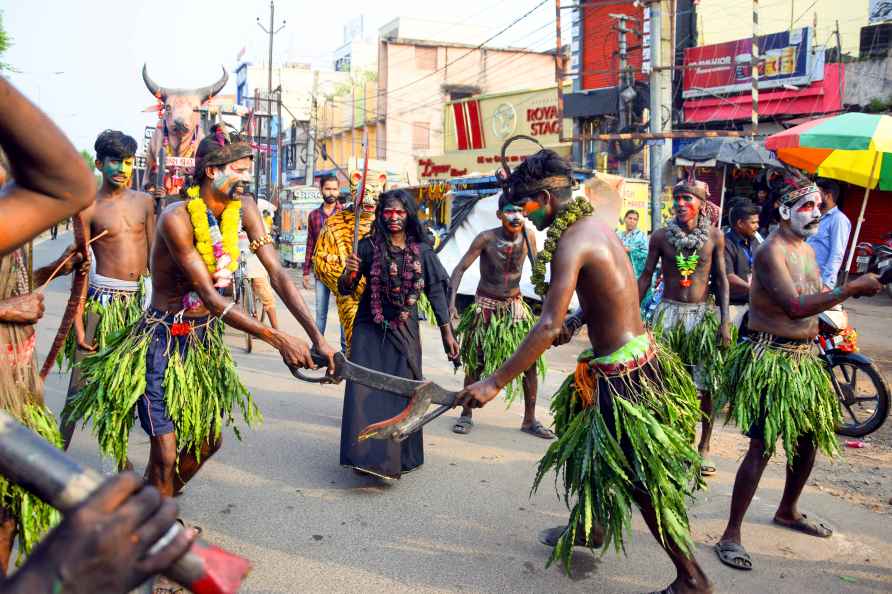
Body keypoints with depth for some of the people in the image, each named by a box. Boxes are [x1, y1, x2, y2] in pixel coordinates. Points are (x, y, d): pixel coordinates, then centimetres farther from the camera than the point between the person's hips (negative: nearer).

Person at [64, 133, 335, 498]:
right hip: (164, 340, -7)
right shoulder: (177, 218, -24)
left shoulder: (244, 210, -6)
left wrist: (317, 338, -21)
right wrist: (277, 339, -33)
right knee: (165, 452, -5)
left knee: (208, 441, 16)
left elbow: (277, 274, -11)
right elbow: (210, 297, -27)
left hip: (206, 337, 7)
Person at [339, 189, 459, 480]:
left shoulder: (422, 251, 1)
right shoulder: (368, 246, -2)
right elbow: (346, 289, 1)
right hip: (370, 328, -1)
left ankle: (401, 457, 19)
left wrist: (447, 334, 3)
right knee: (367, 389, -7)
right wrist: (348, 273, -22)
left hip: (405, 330, 1)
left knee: (403, 391, 4)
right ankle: (368, 455, 0)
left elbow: (436, 292, 5)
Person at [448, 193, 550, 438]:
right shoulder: (486, 239, -17)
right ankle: (466, 414, 24)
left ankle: (529, 420, 13)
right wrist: (451, 303, -23)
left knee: (531, 361, -1)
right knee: (474, 362, 5)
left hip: (515, 306, 3)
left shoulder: (528, 238, -8)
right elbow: (460, 269, -15)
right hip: (486, 306, -3)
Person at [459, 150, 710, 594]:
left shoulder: (571, 241, -21)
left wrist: (494, 383, -26)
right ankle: (591, 525, 45)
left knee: (639, 479, 1)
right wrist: (575, 321, 1)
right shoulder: (592, 224, 8)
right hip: (637, 354, 10)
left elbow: (548, 328, -28)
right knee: (586, 438, 25)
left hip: (622, 372, -10)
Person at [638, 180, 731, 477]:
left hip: (703, 314, 0)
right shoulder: (661, 235, 0)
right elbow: (646, 276, 5)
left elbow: (721, 279, 4)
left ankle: (703, 448, 19)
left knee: (706, 388, 4)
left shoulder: (714, 236, 0)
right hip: (669, 312, 0)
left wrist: (725, 321, -3)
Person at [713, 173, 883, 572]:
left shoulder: (807, 248, 11)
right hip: (771, 358, -9)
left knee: (810, 438, 19)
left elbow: (812, 302, 12)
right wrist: (852, 288, -26)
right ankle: (731, 535, 0)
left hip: (804, 358, 9)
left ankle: (788, 511, 42)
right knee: (762, 447, -9)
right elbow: (795, 306, -28)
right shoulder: (771, 252, -17)